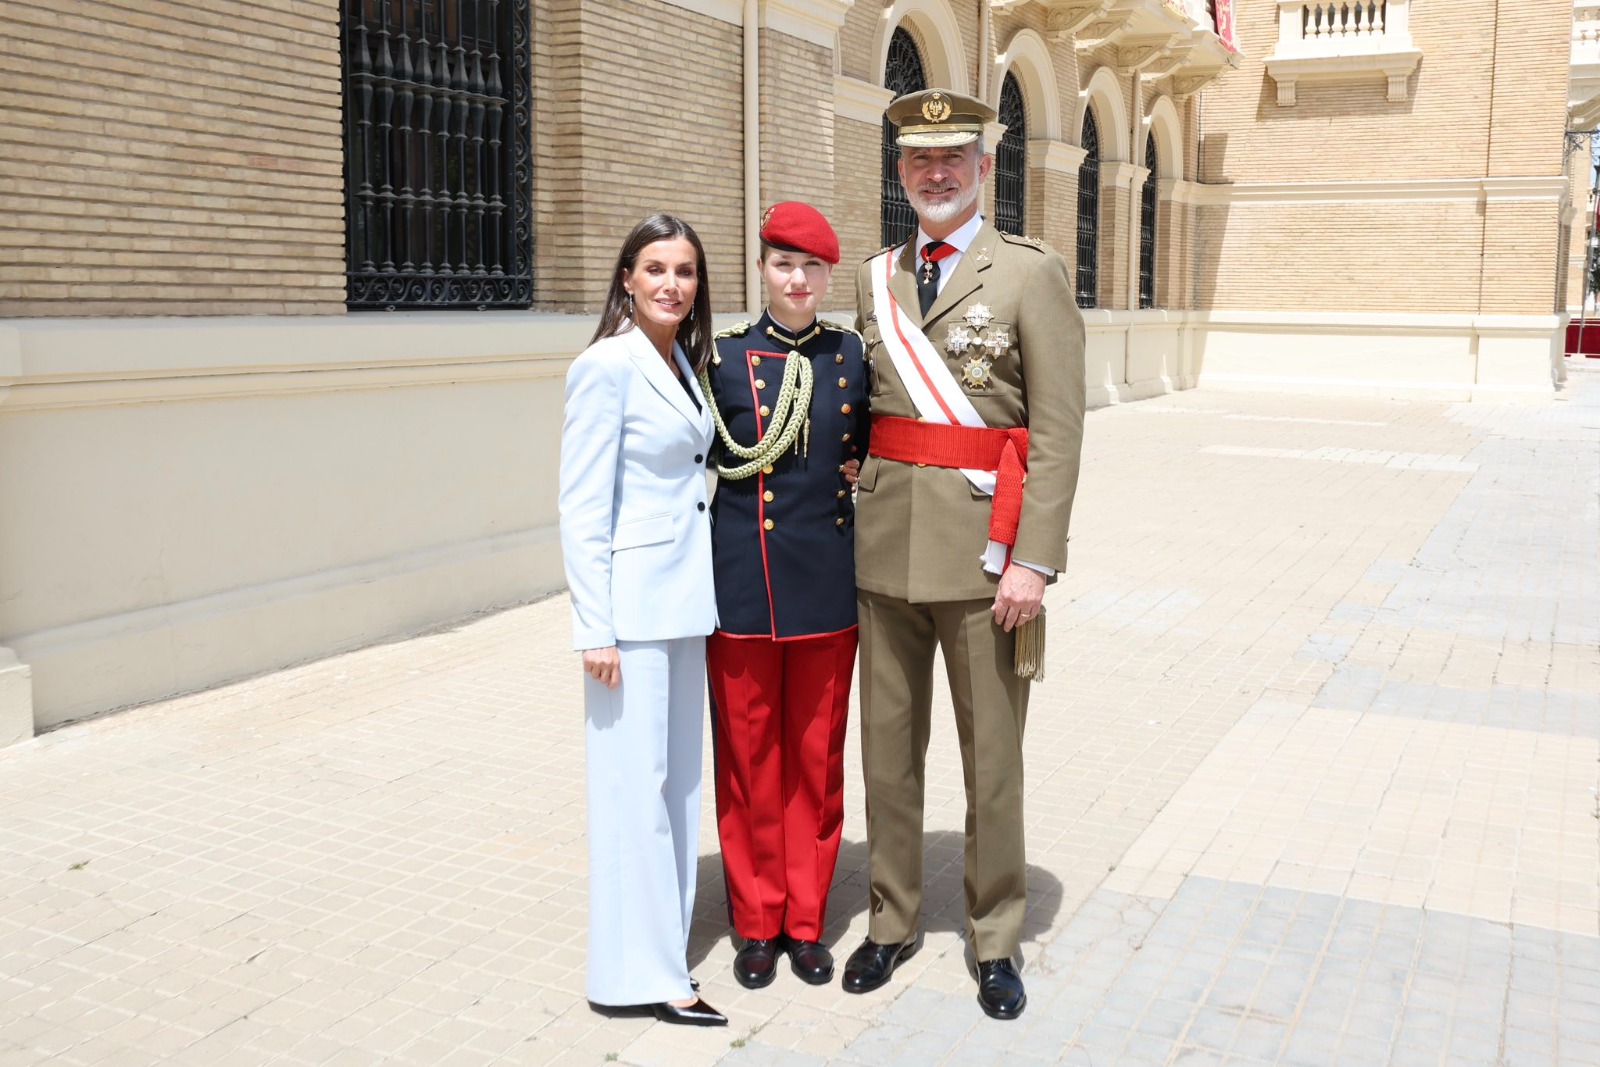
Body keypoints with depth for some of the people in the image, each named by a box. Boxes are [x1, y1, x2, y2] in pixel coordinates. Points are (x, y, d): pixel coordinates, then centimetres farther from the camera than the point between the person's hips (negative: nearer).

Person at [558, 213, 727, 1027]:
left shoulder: (683, 360, 11)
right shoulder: (608, 365, -13)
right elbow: (582, 507, -15)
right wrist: (594, 629, -17)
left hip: (686, 595, 8)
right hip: (632, 599, -8)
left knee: (679, 776, 14)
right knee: (635, 781, -1)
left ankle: (666, 946, 27)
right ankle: (644, 970, 11)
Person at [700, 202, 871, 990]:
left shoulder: (854, 357, 5)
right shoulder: (724, 359, -1)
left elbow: (872, 447, 20)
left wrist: (859, 469, 0)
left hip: (828, 587, 2)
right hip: (744, 589, -2)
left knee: (817, 757, 10)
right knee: (749, 755, 7)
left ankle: (806, 921, 24)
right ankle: (756, 923, 23)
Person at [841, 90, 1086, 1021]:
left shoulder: (1032, 273, -4)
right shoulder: (876, 280, 12)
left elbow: (1058, 430, -9)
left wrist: (1035, 559, -16)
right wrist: (858, 519, 8)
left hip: (982, 549, -4)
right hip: (887, 547, 5)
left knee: (992, 753, 6)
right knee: (888, 743, 12)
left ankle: (997, 940, 23)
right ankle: (894, 919, 29)